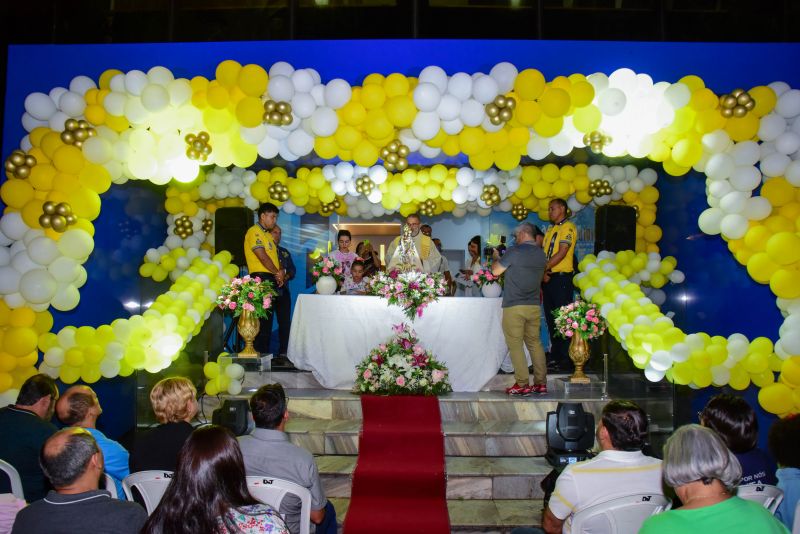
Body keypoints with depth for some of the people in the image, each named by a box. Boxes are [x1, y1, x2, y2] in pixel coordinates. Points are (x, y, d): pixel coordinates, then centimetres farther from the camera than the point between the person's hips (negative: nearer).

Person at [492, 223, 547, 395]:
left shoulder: (514, 251, -11)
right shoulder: (541, 254, 9)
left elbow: (496, 271, -3)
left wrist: (496, 256, 15)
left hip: (514, 306, -6)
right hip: (534, 306, 6)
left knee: (515, 345, -1)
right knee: (535, 343, 12)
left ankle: (522, 384, -2)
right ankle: (541, 383, 12)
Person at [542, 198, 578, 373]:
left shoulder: (568, 227, -5)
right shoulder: (550, 230, 20)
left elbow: (562, 253, -15)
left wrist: (544, 268, -13)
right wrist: (542, 273, 5)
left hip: (561, 278, -8)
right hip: (548, 279, 8)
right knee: (551, 319, 10)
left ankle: (566, 359, 0)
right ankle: (555, 357, 17)